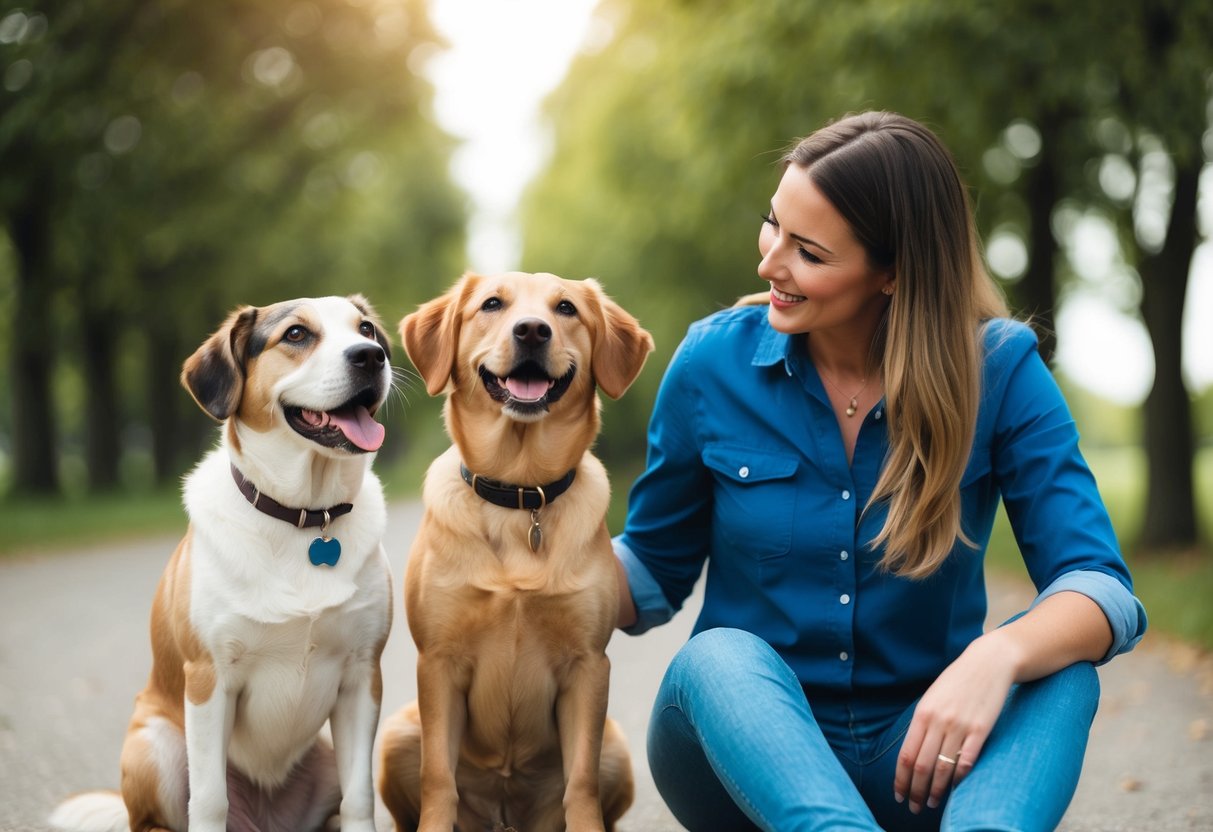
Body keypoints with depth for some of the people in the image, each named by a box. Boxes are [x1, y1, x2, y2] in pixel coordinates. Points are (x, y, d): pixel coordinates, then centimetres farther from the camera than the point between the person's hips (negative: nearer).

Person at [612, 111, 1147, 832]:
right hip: (746, 745, 0)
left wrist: (998, 653, -37)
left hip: (919, 754, 0)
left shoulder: (998, 371, -7)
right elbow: (653, 574, 6)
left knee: (1060, 666, -28)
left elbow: (1104, 591, -15)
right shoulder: (715, 360, -3)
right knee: (721, 659, -32)